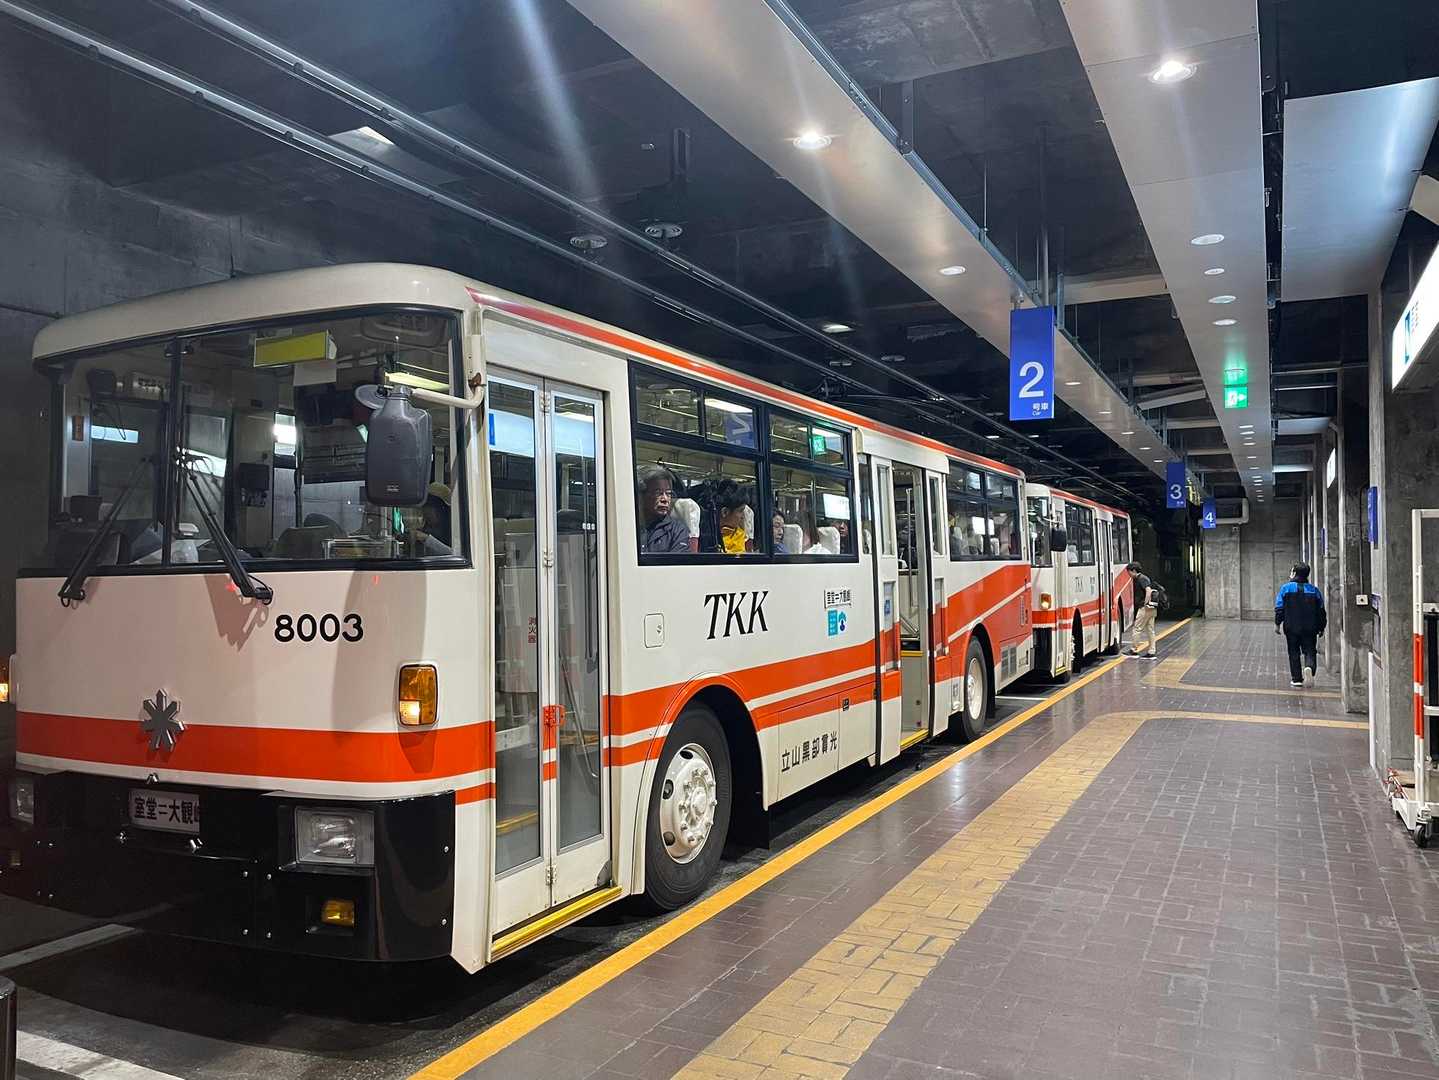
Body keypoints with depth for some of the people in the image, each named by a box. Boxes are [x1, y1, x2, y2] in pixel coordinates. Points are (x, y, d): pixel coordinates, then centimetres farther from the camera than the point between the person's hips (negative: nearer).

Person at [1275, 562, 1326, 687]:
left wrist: (1277, 624, 1)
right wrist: (1321, 628, 17)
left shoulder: (1286, 588, -3)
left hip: (1291, 627, -1)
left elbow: (1279, 608, -6)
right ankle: (1309, 667, -22)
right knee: (1310, 651, 6)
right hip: (1310, 629, 1)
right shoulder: (1314, 590, 5)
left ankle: (1297, 678, 9)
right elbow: (1321, 611, 9)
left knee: (1294, 653, 8)